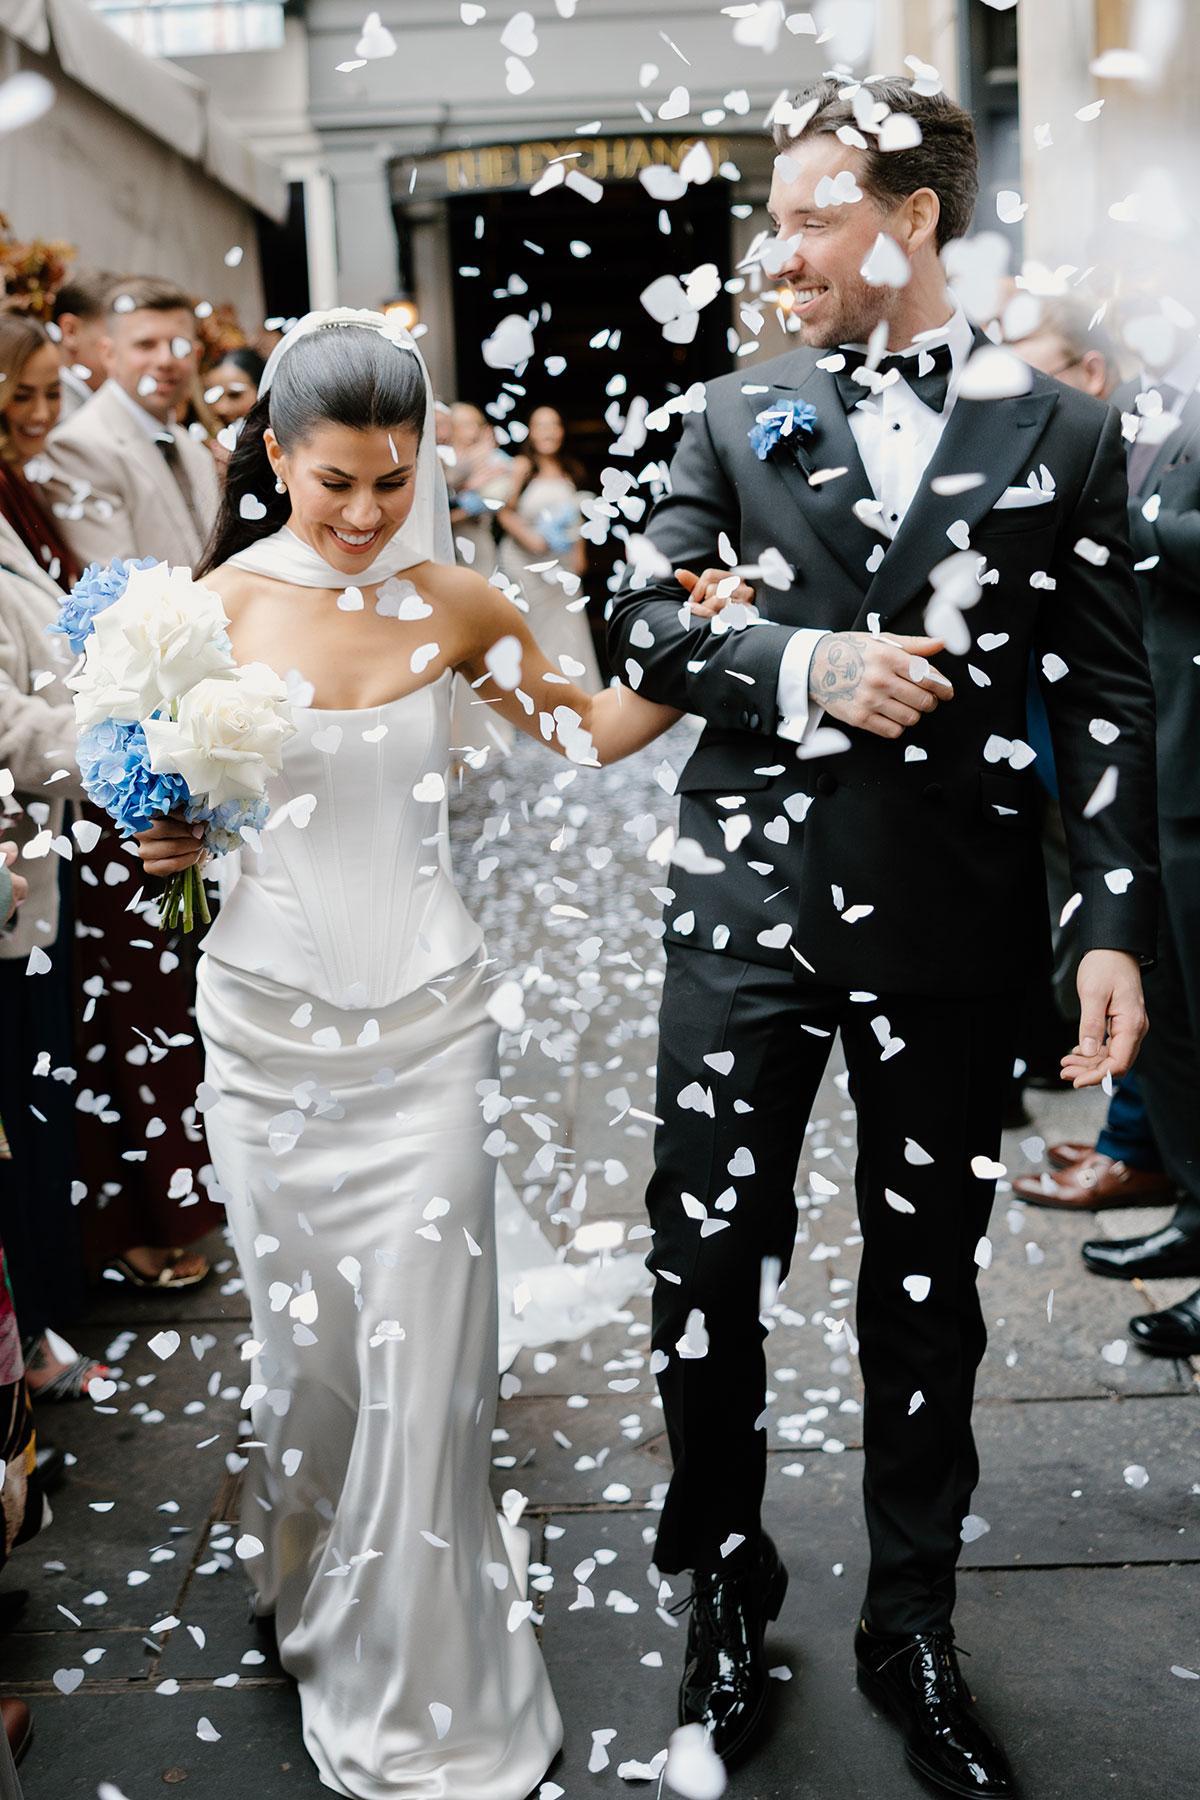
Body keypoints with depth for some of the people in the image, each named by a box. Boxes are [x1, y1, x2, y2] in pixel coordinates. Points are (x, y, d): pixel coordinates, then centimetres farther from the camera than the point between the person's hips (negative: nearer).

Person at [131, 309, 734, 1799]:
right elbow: (174, 799, 6)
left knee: (425, 1354, 2)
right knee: (305, 1333, 12)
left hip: (425, 1020, 1)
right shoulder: (215, 606, -4)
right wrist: (165, 844, -15)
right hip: (269, 1021, 0)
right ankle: (304, 1577, 42)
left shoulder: (452, 605, 0)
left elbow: (581, 727, 13)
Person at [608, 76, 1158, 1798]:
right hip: (750, 907, 1)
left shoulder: (1060, 431, 3)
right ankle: (726, 1590, 30)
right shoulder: (737, 416, 7)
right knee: (707, 1267, 5)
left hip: (956, 926, 0)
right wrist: (806, 667, -15)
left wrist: (1118, 927, -8)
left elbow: (1106, 698, 0)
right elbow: (645, 623, 3)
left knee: (927, 1286, 12)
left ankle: (912, 1628, 31)